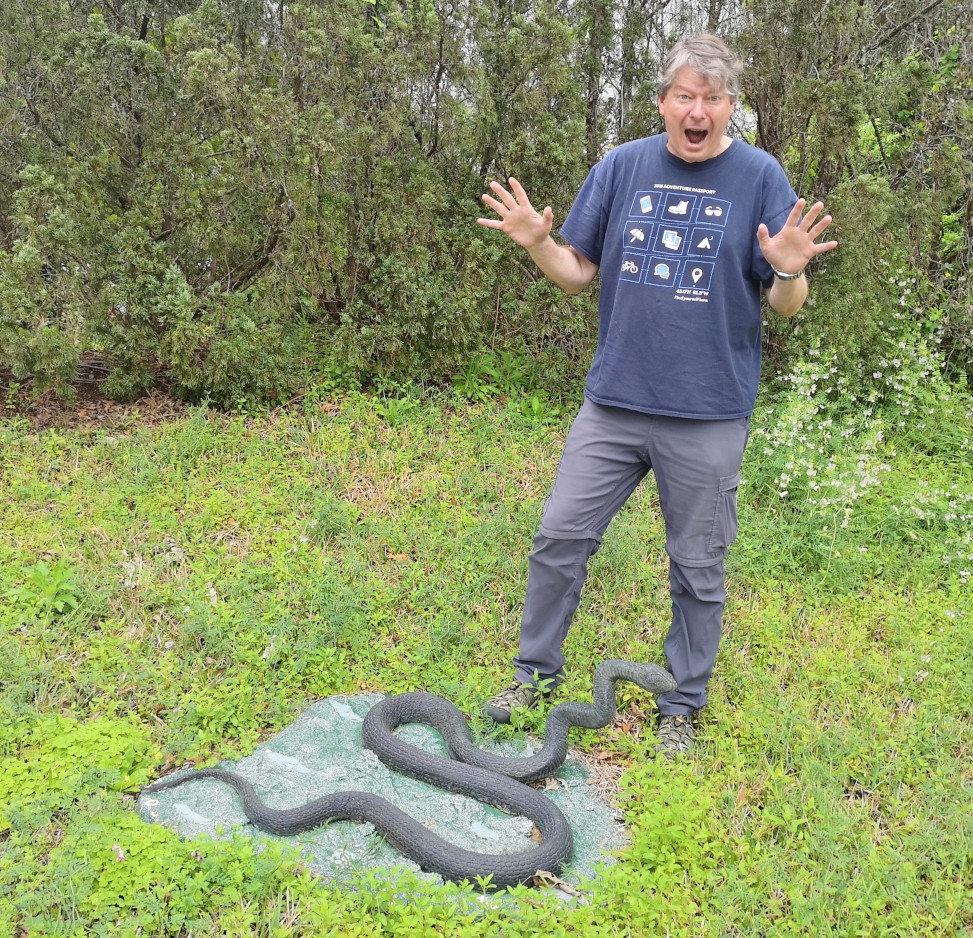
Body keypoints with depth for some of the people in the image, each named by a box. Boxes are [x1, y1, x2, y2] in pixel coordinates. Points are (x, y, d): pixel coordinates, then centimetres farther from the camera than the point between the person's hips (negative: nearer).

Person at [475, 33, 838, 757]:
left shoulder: (760, 177, -3)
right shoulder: (622, 167, 4)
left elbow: (787, 305, -4)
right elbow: (578, 273, 7)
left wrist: (789, 272, -26)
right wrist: (538, 243, -12)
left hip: (709, 417, -2)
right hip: (614, 400, 2)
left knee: (698, 568, 9)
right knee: (560, 536, 6)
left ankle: (684, 704, 29)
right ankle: (537, 670, 27)